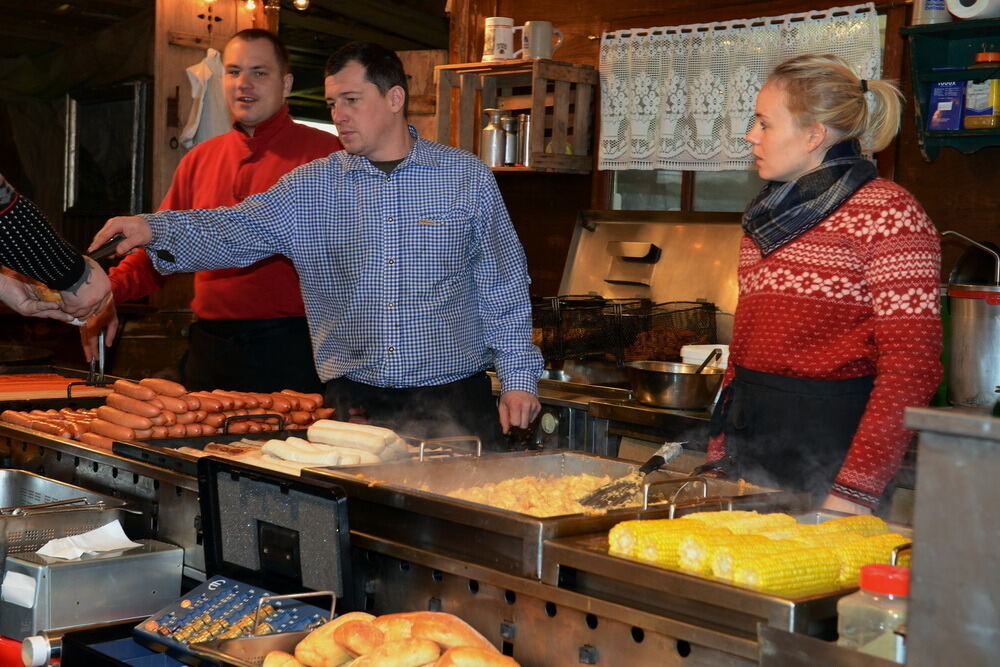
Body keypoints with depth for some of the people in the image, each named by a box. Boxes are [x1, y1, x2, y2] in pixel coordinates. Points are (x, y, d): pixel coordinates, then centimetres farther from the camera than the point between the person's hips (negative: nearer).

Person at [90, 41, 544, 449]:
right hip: (354, 401, 1)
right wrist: (154, 230, -21)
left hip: (455, 400, -1)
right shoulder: (311, 187, 6)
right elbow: (235, 230, -4)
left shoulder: (468, 178, 3)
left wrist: (519, 377, 0)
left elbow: (504, 292, 5)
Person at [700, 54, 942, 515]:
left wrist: (856, 491, -20)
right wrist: (719, 453, 13)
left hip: (829, 447, -7)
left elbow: (912, 365, -16)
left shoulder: (886, 212, -11)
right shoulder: (770, 215, 14)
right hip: (750, 447, 7)